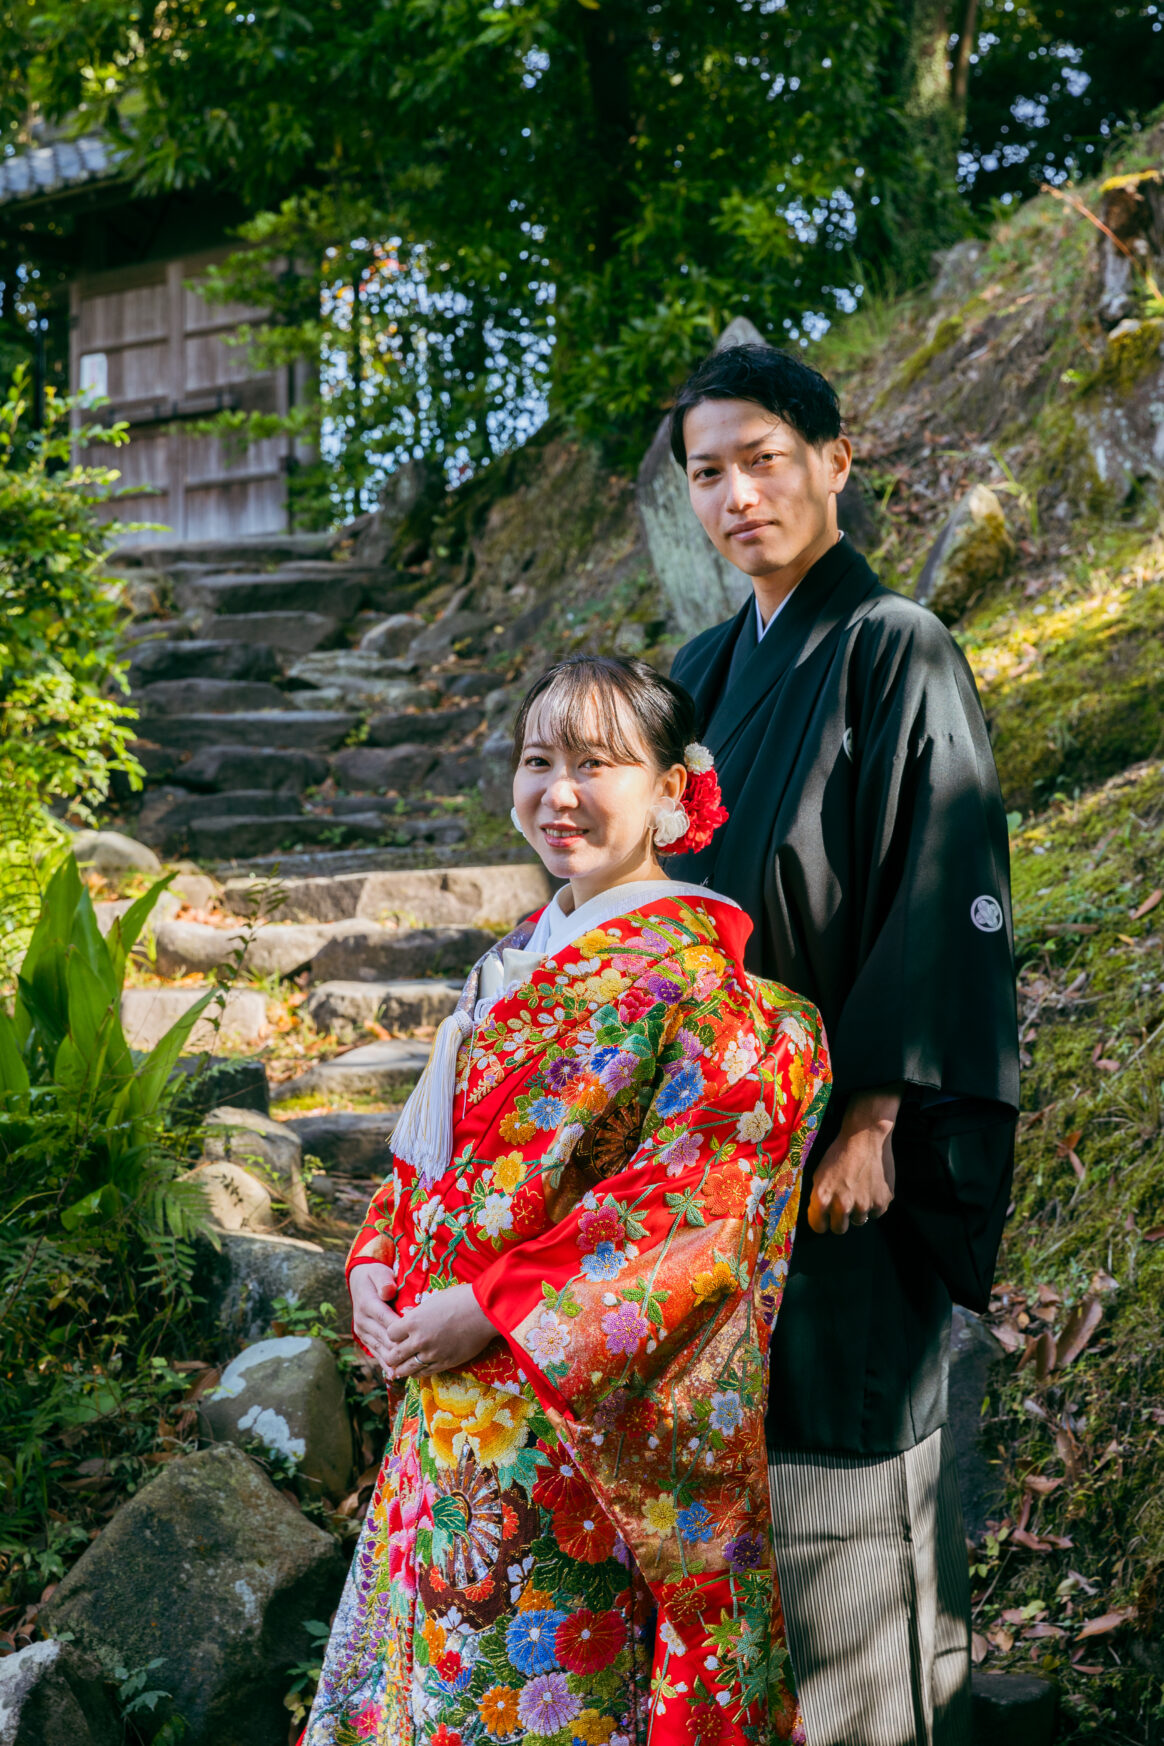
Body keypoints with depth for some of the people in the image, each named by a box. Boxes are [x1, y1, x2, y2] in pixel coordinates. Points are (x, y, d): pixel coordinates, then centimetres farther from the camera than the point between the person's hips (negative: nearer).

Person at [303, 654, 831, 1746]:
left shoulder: (700, 974, -14)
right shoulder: (522, 957, 12)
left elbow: (689, 1202, -22)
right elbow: (432, 1143, 18)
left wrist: (489, 1308, -21)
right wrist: (375, 1267, 1)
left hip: (582, 1404, -7)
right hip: (451, 1396, 7)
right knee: (437, 1647, 15)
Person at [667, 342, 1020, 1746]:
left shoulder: (895, 652, -8)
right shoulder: (703, 674, 13)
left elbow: (942, 895, -14)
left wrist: (875, 1115, -19)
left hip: (838, 1148, -7)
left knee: (845, 1444, 0)